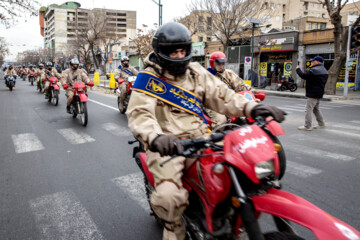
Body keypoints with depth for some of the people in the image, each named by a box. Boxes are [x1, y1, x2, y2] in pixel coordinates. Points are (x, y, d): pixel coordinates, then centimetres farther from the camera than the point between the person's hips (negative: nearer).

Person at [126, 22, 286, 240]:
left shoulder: (196, 72, 11)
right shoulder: (148, 79, -4)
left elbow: (221, 95, 5)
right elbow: (140, 114, -17)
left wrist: (251, 107, -11)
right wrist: (156, 137, -39)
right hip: (168, 145, -4)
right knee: (168, 196, -27)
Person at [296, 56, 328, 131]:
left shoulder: (314, 70, -17)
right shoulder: (324, 71, 17)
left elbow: (303, 75, -16)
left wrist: (298, 69, 1)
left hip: (313, 94, -10)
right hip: (319, 93, 10)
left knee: (309, 109, -8)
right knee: (316, 109, 20)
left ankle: (307, 126, -7)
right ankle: (321, 124, 25)